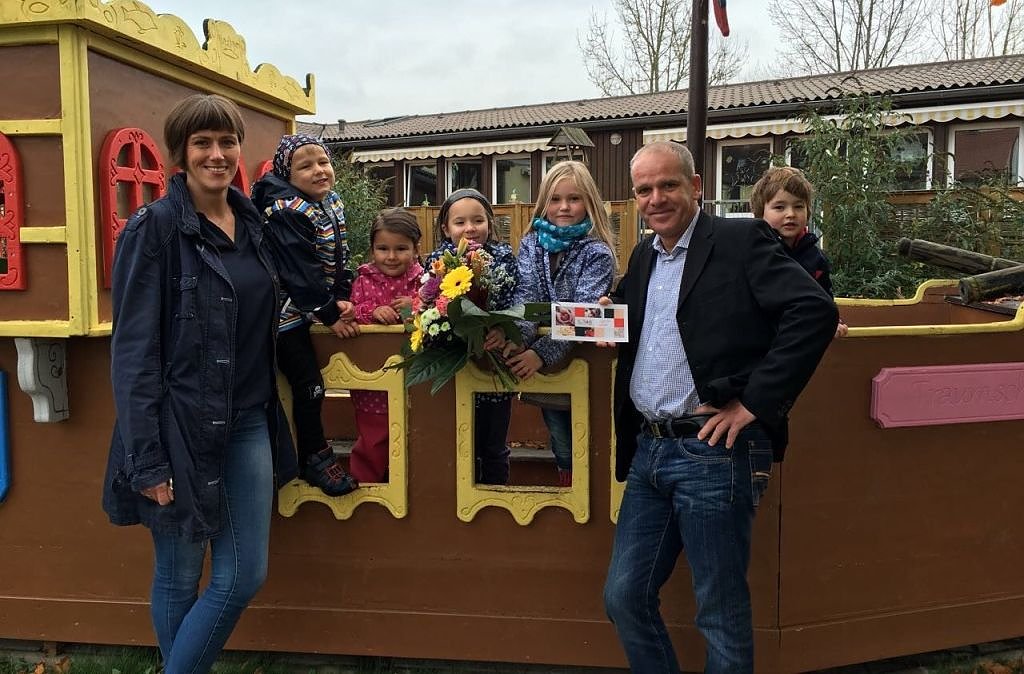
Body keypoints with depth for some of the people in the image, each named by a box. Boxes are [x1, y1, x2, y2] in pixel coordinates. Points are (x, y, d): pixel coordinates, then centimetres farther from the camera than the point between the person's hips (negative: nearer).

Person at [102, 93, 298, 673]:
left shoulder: (253, 223, 8)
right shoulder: (154, 228, -10)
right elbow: (133, 351, -13)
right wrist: (147, 460, -16)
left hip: (247, 424, 6)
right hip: (180, 429, -5)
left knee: (245, 576, 8)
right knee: (179, 577, 10)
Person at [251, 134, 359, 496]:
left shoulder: (333, 202, 6)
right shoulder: (286, 211, -19)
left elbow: (339, 257, 9)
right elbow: (300, 271, -21)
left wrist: (341, 299, -3)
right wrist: (329, 314, -17)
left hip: (318, 302, 7)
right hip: (286, 309, -7)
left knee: (307, 385, 11)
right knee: (309, 385, -5)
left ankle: (315, 454, 25)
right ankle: (315, 459, 11)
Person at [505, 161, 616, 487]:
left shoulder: (597, 252, -9)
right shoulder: (531, 242, 3)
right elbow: (524, 294, -11)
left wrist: (542, 352, -31)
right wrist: (517, 336, -31)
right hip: (542, 366, 3)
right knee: (562, 446, 16)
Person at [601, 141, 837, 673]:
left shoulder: (741, 240, -7)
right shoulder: (643, 256, 15)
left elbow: (815, 310, -18)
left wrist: (754, 402, -19)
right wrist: (607, 314, 5)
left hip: (713, 452, -7)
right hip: (648, 450, 7)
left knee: (721, 613, 7)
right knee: (623, 597, 12)